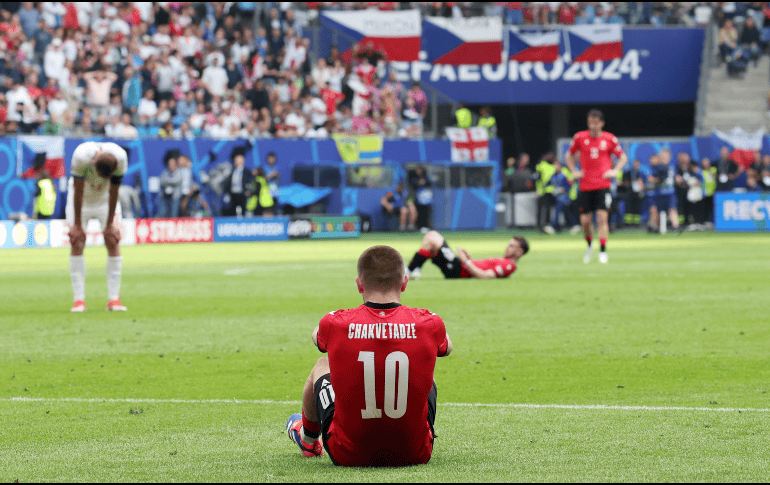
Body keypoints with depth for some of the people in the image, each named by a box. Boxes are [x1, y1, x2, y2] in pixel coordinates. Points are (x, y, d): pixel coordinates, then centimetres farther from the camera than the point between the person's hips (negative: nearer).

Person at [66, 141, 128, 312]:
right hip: (82, 200, -1)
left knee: (113, 241, -9)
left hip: (105, 200, 1)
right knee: (77, 243, -11)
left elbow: (113, 193, -19)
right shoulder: (81, 156, -36)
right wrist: (77, 224, -19)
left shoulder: (120, 158, -30)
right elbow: (78, 192, -26)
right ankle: (79, 299, -9)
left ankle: (114, 298, -6)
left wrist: (110, 224, -11)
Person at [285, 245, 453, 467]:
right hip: (414, 454, 0)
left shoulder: (335, 324, -14)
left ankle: (308, 440, 57)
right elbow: (446, 347, 15)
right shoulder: (429, 324, -12)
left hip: (348, 455, 0)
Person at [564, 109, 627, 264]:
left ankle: (603, 251, -8)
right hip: (585, 186, 1)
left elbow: (623, 157, 14)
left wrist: (615, 171, -1)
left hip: (603, 185, -1)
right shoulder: (580, 137, 4)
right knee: (585, 220, 0)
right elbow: (569, 155, 18)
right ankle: (589, 244, 28)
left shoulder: (610, 139, 1)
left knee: (602, 218, -13)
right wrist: (574, 171, 6)